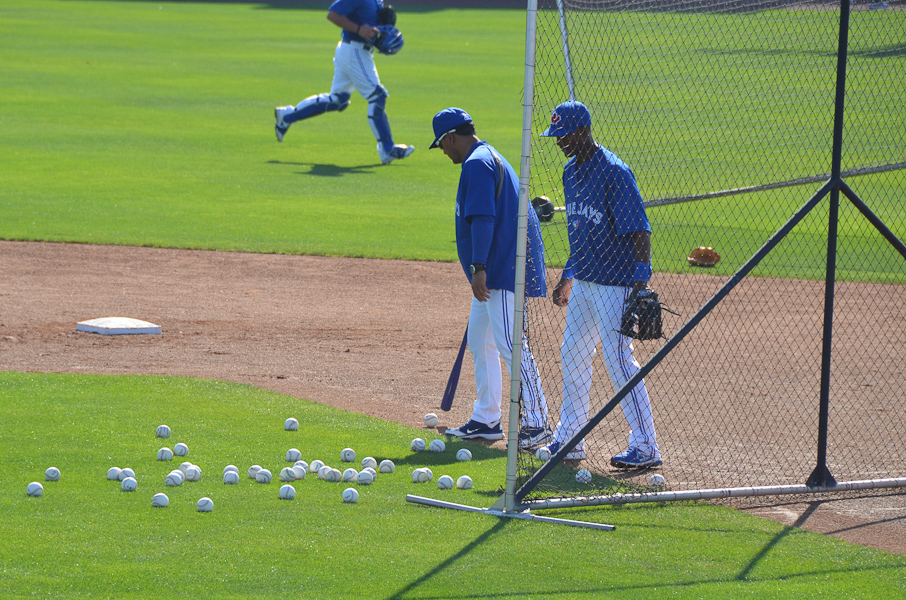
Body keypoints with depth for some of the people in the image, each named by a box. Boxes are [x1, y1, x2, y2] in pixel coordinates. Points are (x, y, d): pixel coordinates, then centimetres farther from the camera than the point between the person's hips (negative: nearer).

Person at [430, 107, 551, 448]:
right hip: (496, 272, 11)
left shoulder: (477, 164, -13)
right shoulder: (490, 158, 21)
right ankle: (486, 420, 21)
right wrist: (479, 270, 28)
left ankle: (536, 422, -16)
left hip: (503, 268, -11)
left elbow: (483, 219, -22)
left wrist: (479, 268, -27)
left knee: (510, 344, -14)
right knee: (480, 342, 16)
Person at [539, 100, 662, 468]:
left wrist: (640, 283, -28)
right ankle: (568, 440, 25)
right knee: (572, 355, 14)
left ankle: (645, 447, -7)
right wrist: (567, 278, 23)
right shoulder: (572, 171, 10)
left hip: (615, 283, -9)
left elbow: (638, 231, -21)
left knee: (619, 361, -10)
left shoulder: (613, 173, -17)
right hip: (583, 283, 9)